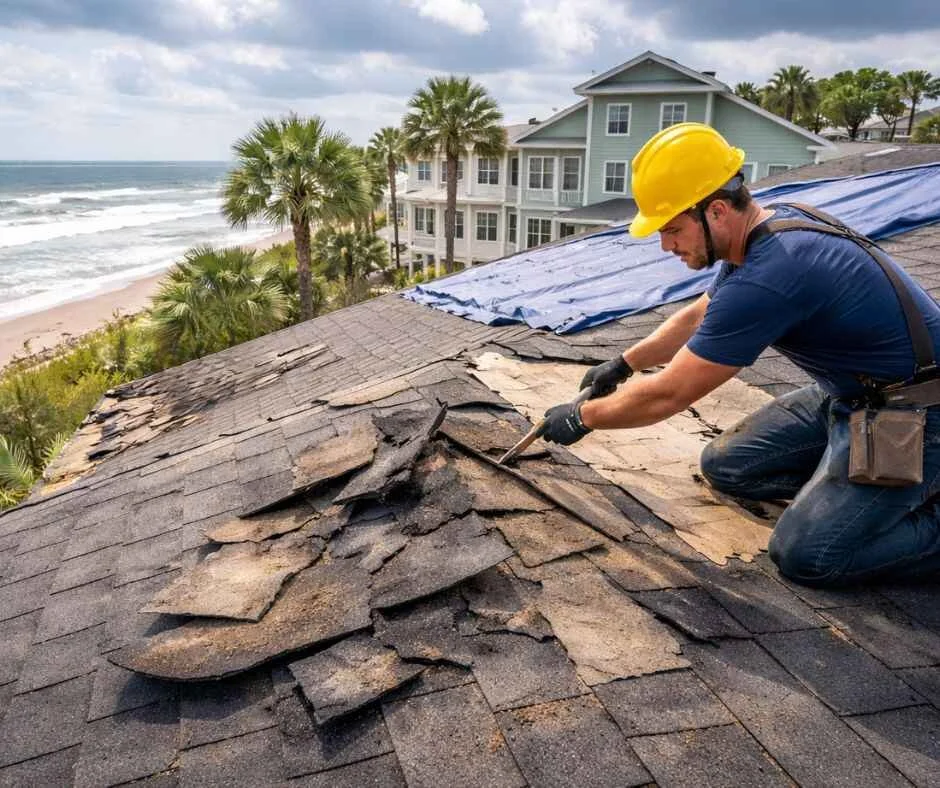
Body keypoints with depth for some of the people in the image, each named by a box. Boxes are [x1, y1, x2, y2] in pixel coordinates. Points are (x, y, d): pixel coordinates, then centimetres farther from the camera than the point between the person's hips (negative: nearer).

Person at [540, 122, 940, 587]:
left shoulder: (766, 279, -32)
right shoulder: (772, 223, -1)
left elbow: (666, 396, -24)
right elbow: (696, 318, 17)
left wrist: (581, 418, -9)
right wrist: (622, 365, 19)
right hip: (850, 391, 9)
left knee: (804, 556, -19)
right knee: (724, 466, 8)